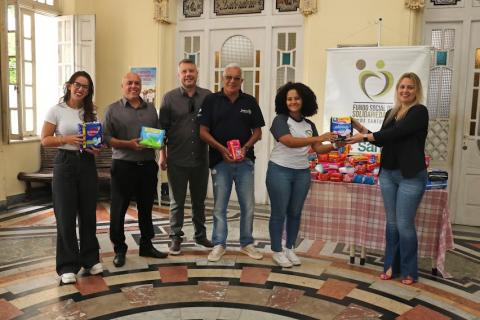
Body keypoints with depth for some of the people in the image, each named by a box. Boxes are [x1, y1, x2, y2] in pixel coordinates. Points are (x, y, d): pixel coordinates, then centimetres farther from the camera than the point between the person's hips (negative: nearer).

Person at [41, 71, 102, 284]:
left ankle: (90, 258, 23)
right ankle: (67, 266, 12)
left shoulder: (91, 113, 9)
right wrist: (67, 139, -19)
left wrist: (96, 147, -8)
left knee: (88, 213, 8)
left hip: (87, 163, 4)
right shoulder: (56, 111, -3)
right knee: (66, 215, 0)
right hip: (65, 163, -4)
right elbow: (45, 140, -4)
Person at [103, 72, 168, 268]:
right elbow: (107, 138, -6)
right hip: (123, 166, -4)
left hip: (148, 166, 4)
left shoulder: (151, 109, 12)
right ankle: (119, 249, 19)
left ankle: (146, 245, 29)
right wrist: (129, 144, -18)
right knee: (118, 210, 4)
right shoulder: (113, 110, 0)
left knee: (146, 208, 14)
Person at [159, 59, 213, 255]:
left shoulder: (208, 96, 3)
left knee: (199, 200, 15)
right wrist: (162, 154, -3)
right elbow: (162, 128, 0)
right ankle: (176, 238, 21)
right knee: (177, 201, 8)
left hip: (201, 159, 2)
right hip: (177, 160, -1)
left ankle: (200, 234, 30)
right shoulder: (170, 97, 0)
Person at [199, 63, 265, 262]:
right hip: (220, 161, -2)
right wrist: (222, 149, -16)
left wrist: (245, 148, -10)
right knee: (219, 206, 6)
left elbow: (257, 132, 8)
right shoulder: (211, 100, 1)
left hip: (245, 161, 2)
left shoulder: (250, 102, 6)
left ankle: (247, 243, 23)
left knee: (248, 205, 7)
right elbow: (203, 131, -3)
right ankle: (219, 244, 19)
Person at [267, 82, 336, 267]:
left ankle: (290, 249, 26)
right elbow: (290, 141, -25)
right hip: (280, 171, -5)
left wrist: (333, 146, -14)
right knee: (279, 212, 3)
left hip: (302, 173, 5)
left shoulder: (309, 124, 8)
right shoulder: (280, 120, -9)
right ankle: (277, 251, 15)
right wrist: (318, 138, -31)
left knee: (295, 212, 12)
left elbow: (318, 149, 6)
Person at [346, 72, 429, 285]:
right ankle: (391, 266, 25)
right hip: (388, 173, 6)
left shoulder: (420, 111, -7)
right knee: (392, 222, 13)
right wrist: (361, 128, 0)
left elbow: (396, 133, -18)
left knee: (404, 224, -1)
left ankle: (409, 271, 16)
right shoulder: (391, 113, 12)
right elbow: (381, 141, 12)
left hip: (411, 176, -6)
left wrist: (365, 137, -15)